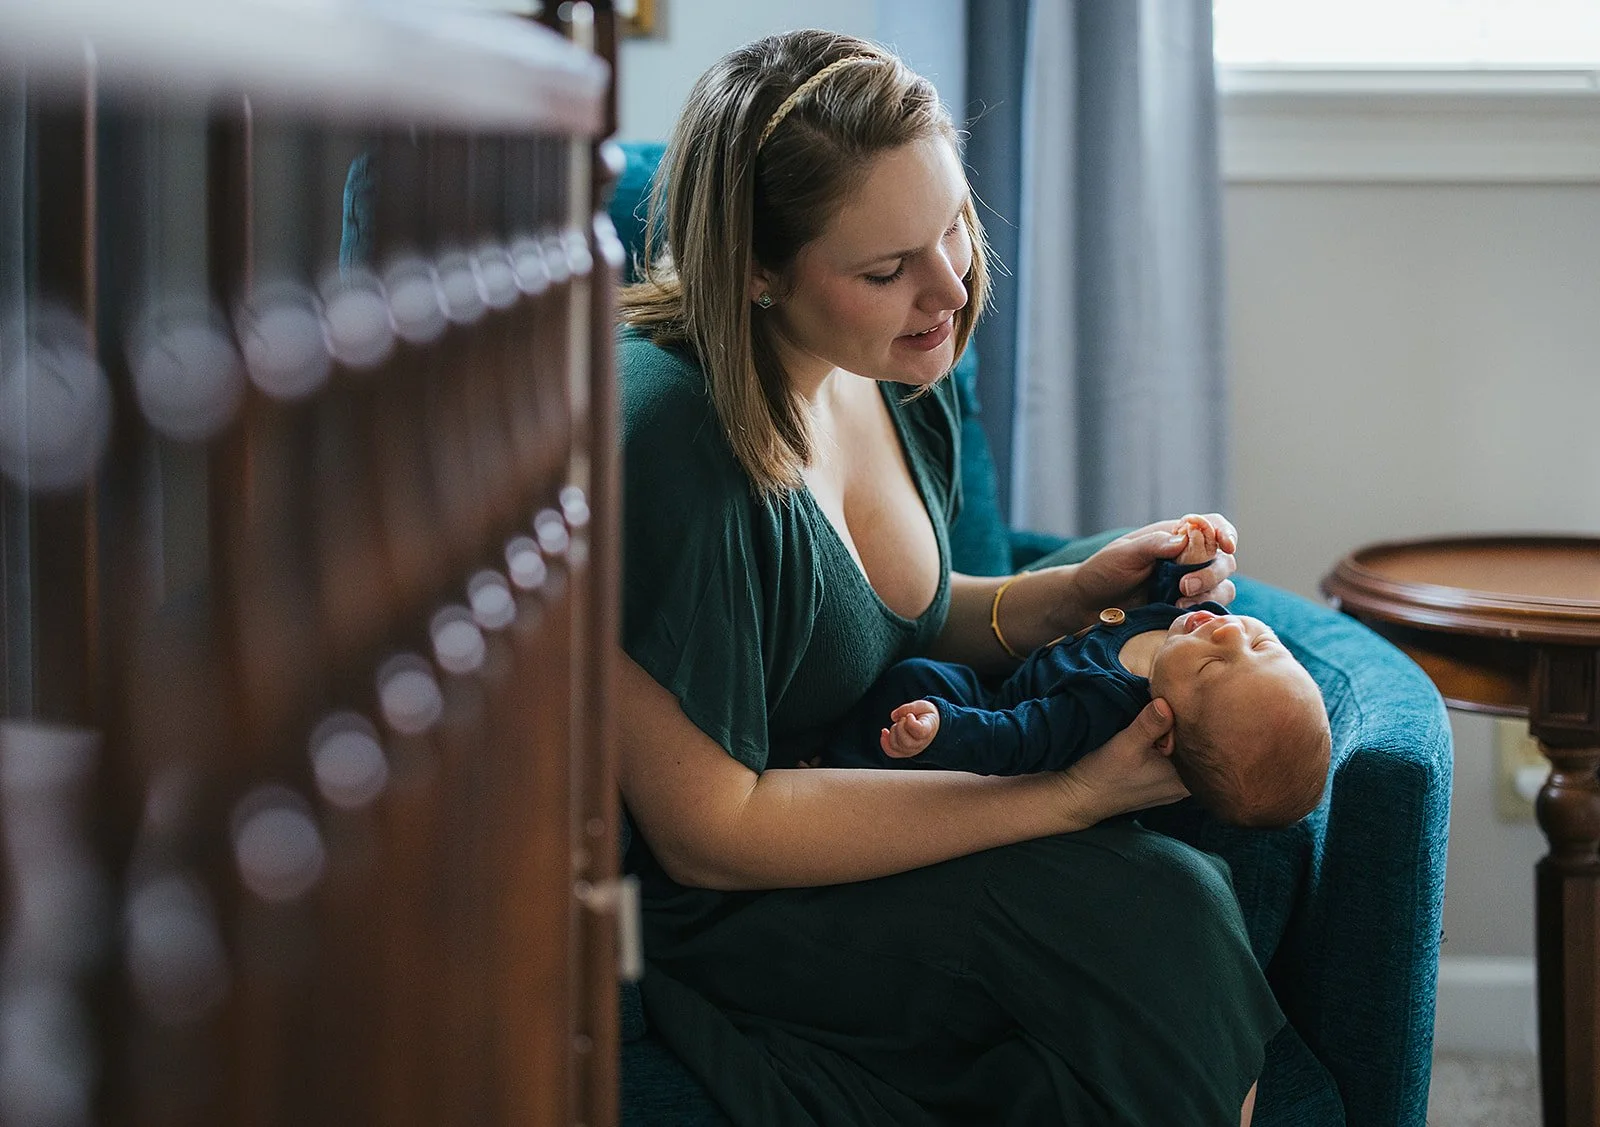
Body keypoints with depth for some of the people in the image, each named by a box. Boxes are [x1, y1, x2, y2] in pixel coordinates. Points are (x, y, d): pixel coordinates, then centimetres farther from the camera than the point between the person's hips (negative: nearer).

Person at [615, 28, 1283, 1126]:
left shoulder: (896, 368, 0)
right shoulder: (664, 438, -27)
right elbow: (708, 834, -24)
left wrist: (1075, 592, -4)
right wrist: (1072, 796, -24)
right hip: (688, 919, -8)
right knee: (1151, 913, -24)